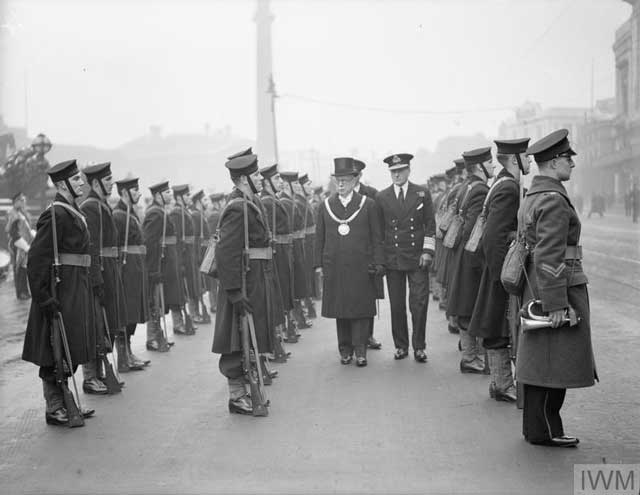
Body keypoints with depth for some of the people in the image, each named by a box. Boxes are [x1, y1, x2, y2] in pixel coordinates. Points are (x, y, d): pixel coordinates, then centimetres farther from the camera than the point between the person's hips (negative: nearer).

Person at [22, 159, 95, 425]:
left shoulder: (73, 211, 14)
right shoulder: (55, 215, -16)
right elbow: (37, 258, -20)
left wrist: (86, 285, 18)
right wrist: (44, 298, -23)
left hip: (76, 288, 10)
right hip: (61, 291, -10)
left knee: (70, 351, 15)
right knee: (56, 352, -1)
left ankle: (63, 402, 25)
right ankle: (54, 408, 7)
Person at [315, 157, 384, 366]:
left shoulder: (368, 204, 3)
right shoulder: (326, 205, 9)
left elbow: (376, 237, 3)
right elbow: (319, 237, 11)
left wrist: (378, 263, -4)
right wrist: (319, 264, 6)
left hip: (360, 267, -2)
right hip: (334, 267, 2)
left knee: (361, 308, -2)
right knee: (339, 308, 5)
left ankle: (360, 349, 4)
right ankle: (345, 349, 15)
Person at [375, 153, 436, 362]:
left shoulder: (422, 194, 5)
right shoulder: (381, 197, 6)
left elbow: (430, 225, 6)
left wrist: (427, 251, -4)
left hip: (418, 258, -1)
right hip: (392, 259, 1)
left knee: (419, 304, -2)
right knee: (396, 305, 4)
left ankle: (419, 347, 7)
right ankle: (400, 346, 15)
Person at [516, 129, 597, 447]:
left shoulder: (532, 197, 15)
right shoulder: (554, 201, -17)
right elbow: (549, 257, -22)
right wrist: (556, 305, -22)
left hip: (536, 289, 10)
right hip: (559, 290, -10)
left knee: (540, 361, 14)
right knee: (553, 365, -3)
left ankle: (537, 427, 21)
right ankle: (543, 431, 3)